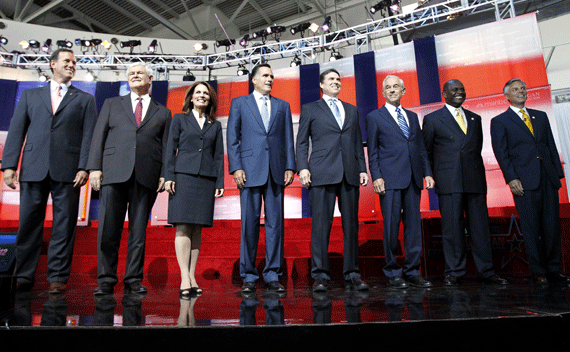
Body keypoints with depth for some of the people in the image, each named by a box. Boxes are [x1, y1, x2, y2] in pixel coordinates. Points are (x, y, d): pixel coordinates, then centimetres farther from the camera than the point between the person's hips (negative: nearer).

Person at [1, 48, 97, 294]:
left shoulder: (85, 100, 13)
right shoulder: (30, 96, 18)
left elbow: (89, 135, 3)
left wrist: (84, 167, -9)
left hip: (67, 171, -2)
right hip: (33, 169, 2)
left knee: (64, 225, 0)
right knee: (28, 223, 5)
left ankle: (57, 277, 9)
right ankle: (23, 278, 17)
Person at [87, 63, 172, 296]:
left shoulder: (163, 113, 18)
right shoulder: (112, 104, 20)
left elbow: (166, 147, 11)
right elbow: (98, 137, 12)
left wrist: (164, 174, -2)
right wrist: (94, 167, -1)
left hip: (146, 176, 0)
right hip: (113, 173, 1)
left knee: (139, 231, 2)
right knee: (108, 229, 0)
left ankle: (133, 281, 11)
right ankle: (106, 280, 11)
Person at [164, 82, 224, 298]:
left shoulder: (215, 125, 18)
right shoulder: (179, 119, 13)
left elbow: (219, 156, 13)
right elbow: (170, 149, 6)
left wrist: (220, 182, 5)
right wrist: (169, 176, -5)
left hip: (206, 179, 2)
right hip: (183, 176, -2)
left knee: (197, 228, 2)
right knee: (183, 227, -9)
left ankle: (192, 277, 7)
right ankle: (185, 279, -8)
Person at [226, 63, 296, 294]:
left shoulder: (283, 106, 18)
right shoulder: (239, 103, 13)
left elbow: (288, 139, 13)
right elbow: (232, 138, 6)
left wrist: (290, 167, 1)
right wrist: (236, 168, -6)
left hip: (276, 171, 2)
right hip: (250, 170, -2)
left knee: (275, 223, 3)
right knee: (249, 224, 0)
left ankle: (272, 276, 12)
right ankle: (248, 277, 12)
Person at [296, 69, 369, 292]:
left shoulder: (352, 110, 23)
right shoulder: (310, 109, 13)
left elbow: (358, 143, 20)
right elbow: (302, 142, 7)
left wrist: (363, 169, 9)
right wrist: (303, 167, -6)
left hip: (349, 173, 4)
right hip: (322, 173, -3)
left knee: (351, 224, 4)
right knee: (321, 224, -5)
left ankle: (352, 275, 12)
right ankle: (320, 275, 3)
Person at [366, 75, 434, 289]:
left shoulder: (412, 116, 20)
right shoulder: (375, 117, 7)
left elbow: (421, 147, 18)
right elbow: (372, 152, 2)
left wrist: (427, 173, 8)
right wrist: (376, 176, -9)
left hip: (413, 179, 5)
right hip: (390, 179, -4)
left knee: (413, 225, 6)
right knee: (391, 226, -2)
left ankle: (412, 272, 16)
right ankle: (393, 274, 9)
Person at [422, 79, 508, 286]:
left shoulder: (475, 119, 19)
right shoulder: (432, 119, 7)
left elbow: (478, 148, 19)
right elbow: (426, 152, 8)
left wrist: (479, 175, 10)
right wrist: (433, 177, 3)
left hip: (475, 180, 4)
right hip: (449, 181, -4)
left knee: (480, 225, 5)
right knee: (452, 227, -1)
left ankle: (485, 271, 15)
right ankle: (454, 273, 8)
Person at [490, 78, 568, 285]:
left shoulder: (541, 116, 19)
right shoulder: (499, 122, 4)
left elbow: (551, 146, 17)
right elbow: (501, 153, -3)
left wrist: (558, 172, 9)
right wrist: (511, 178, -12)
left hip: (548, 178, 5)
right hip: (524, 181, -4)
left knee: (552, 224, 5)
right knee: (531, 227, -1)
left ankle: (553, 269, 16)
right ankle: (537, 271, 8)